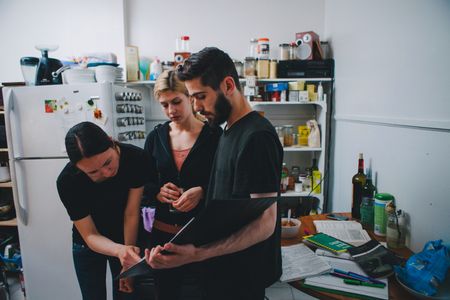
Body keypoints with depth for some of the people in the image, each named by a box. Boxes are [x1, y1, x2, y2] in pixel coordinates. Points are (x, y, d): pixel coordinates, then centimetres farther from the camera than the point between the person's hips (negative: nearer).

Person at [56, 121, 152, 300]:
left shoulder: (137, 159, -30)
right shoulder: (67, 182, -31)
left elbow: (131, 214, -23)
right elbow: (90, 235, -24)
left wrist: (129, 262, -19)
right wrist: (119, 250, -44)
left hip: (126, 239, 1)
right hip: (88, 245, 0)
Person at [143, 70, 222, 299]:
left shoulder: (214, 136, -9)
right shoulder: (156, 137, 3)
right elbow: (143, 185, 8)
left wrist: (202, 192, -23)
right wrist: (158, 192, -12)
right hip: (163, 232, 4)